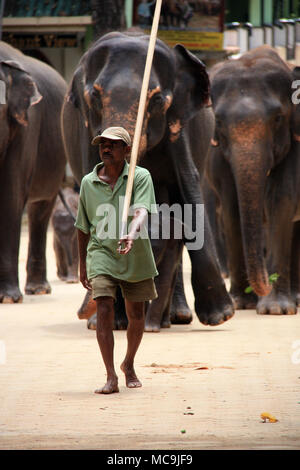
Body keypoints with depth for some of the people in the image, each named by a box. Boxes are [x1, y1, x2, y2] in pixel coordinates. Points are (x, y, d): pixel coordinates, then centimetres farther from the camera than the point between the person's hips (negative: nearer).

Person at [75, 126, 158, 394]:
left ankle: (129, 364, 37)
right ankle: (111, 377, -17)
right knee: (104, 310, -17)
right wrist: (82, 264, 18)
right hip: (101, 253, 0)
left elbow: (141, 211, -22)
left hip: (136, 257, 0)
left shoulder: (140, 177, -5)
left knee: (136, 316, 10)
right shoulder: (88, 183, 3)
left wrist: (132, 235, -42)